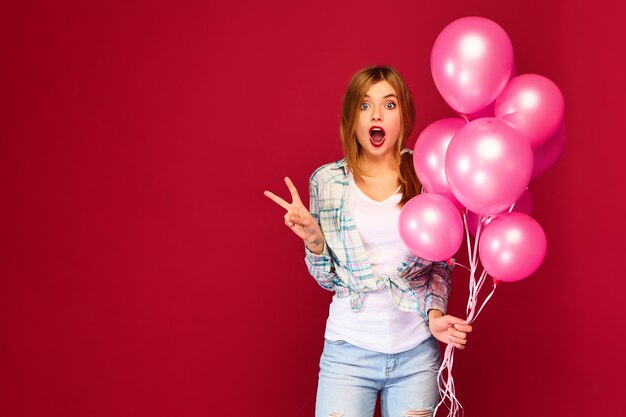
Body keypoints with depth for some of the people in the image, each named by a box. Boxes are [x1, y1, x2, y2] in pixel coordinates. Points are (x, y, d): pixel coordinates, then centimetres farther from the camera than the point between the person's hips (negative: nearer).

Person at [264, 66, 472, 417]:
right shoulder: (327, 181, 0)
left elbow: (440, 266, 8)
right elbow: (327, 278, 5)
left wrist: (435, 314, -9)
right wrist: (313, 238, -13)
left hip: (417, 351, 1)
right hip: (349, 351, 0)